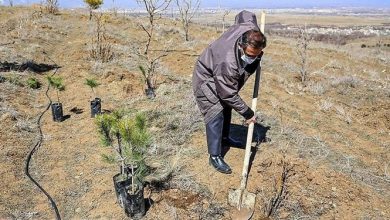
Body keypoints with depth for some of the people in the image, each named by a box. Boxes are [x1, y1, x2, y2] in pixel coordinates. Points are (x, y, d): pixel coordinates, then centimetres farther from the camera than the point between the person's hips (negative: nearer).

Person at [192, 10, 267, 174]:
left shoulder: (249, 28, -27)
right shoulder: (227, 63, -44)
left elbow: (245, 14, -1)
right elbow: (230, 95, -33)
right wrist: (247, 114, -23)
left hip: (221, 77, 9)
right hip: (206, 79, -9)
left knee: (226, 107, 20)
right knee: (215, 114, -15)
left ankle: (224, 138, 42)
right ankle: (214, 156, -4)